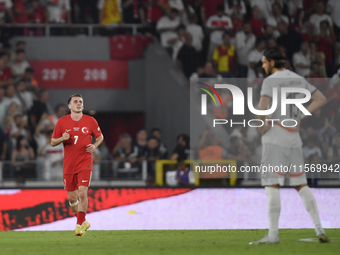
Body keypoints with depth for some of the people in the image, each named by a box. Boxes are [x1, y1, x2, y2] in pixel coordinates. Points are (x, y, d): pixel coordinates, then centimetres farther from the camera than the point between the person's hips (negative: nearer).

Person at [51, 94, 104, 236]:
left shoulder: (90, 121, 0)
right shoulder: (62, 122, 1)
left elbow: (100, 136, 14)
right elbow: (53, 142, 7)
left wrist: (95, 146, -7)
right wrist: (62, 139, -15)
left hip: (85, 163, -2)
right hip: (68, 165, 2)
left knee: (82, 193, -17)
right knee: (72, 197, 6)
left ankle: (79, 225, -11)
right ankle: (83, 221, 28)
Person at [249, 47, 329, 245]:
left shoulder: (270, 81, -8)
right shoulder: (298, 79, 13)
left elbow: (263, 107, -22)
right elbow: (321, 99, 17)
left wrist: (262, 125, -4)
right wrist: (300, 117, 12)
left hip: (275, 137, -7)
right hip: (293, 138, 7)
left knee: (272, 185, -7)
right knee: (301, 184, 10)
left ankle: (273, 234, -11)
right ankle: (319, 229, 2)